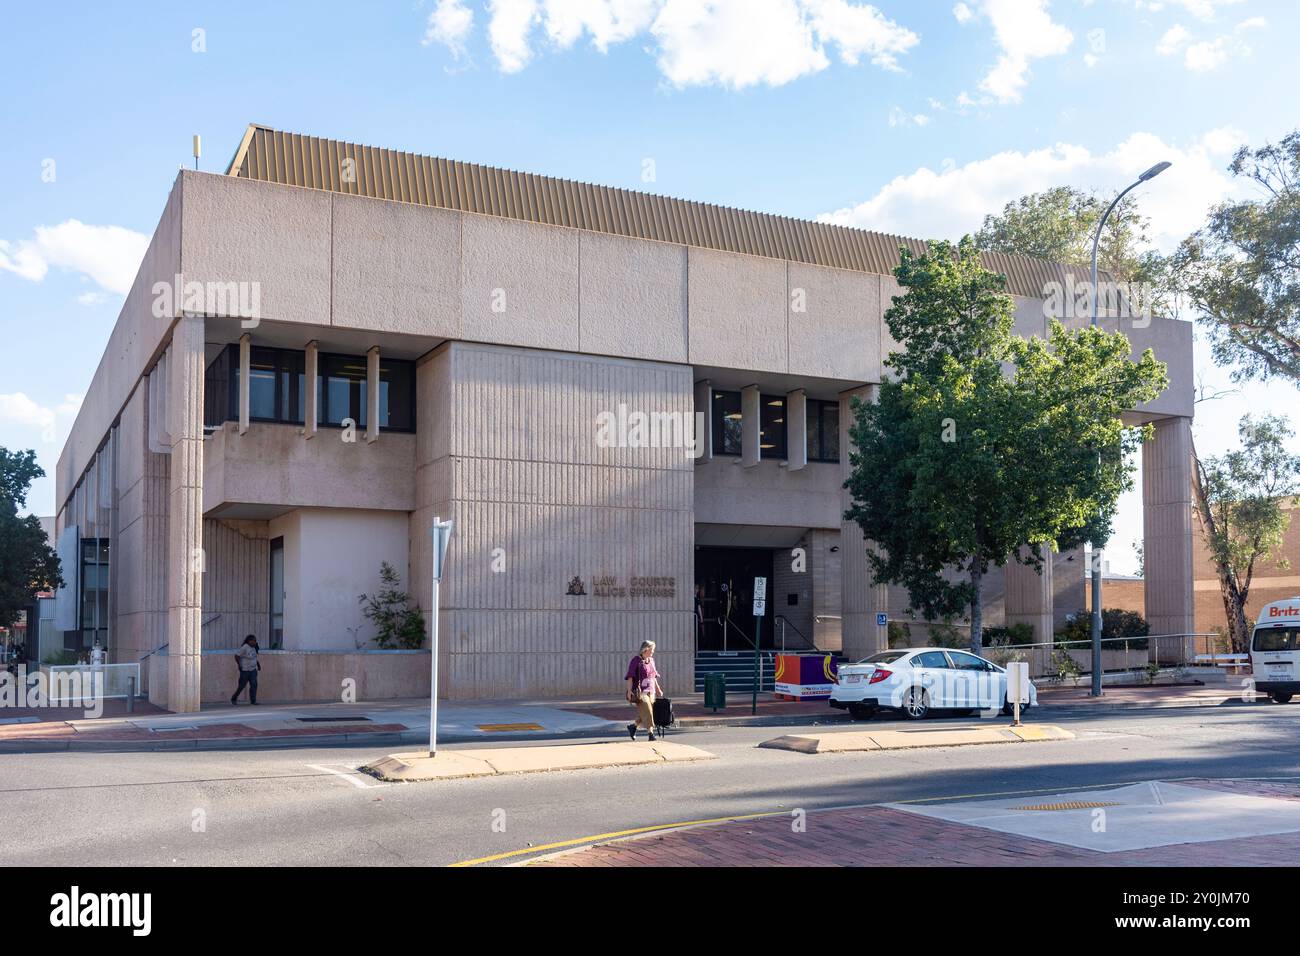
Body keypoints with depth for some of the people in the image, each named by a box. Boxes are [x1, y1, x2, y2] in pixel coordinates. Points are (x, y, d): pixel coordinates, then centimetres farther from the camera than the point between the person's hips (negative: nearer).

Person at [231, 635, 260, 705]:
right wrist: (239, 665, -17)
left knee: (254, 684, -5)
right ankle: (233, 699, 22)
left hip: (253, 670, 7)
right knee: (242, 686, 2)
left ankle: (253, 701, -5)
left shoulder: (253, 647, 8)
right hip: (245, 670, -7)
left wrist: (258, 664, 16)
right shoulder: (244, 648, -17)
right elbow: (236, 656, -17)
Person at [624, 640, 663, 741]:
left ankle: (632, 726, 25)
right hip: (640, 691, -7)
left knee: (649, 713, 7)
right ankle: (651, 734, -7)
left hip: (650, 691, 7)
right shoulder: (636, 660, -9)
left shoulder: (651, 660, 12)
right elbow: (630, 677, -11)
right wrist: (629, 691, -18)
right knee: (647, 713, -11)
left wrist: (658, 689, 23)